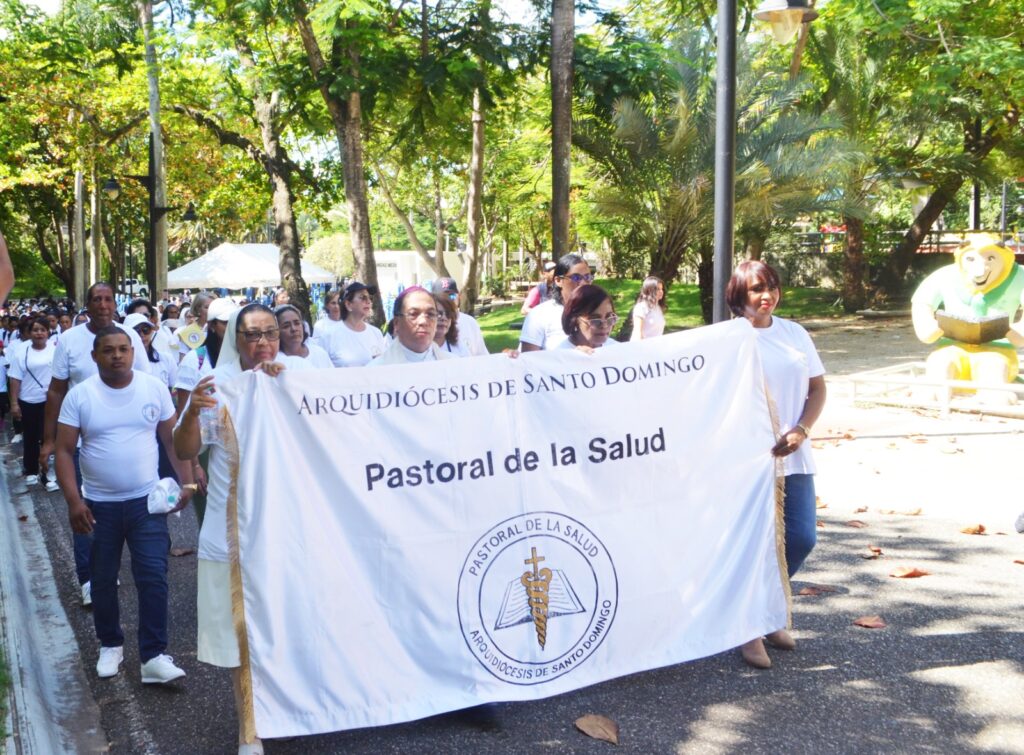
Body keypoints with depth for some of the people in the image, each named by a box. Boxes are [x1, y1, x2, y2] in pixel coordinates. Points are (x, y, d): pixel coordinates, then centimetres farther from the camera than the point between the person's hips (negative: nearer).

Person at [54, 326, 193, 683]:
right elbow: (64, 451, -6)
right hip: (99, 504, 0)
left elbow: (173, 438, 4)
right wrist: (73, 500, -15)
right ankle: (110, 644, 33)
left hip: (146, 501, 0)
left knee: (153, 576, -7)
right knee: (103, 580, 13)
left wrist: (186, 481, -5)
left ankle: (153, 656, 0)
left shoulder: (154, 388, -3)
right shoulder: (79, 395, -6)